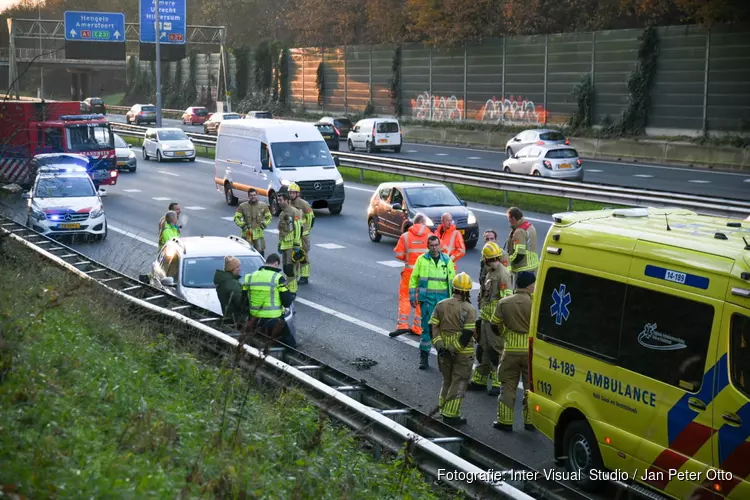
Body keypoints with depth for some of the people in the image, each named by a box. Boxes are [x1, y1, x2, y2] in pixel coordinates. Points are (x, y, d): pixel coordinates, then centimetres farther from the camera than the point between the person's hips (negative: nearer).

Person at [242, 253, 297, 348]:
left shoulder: (250, 277, 4)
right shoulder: (278, 278, -11)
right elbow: (287, 302, -9)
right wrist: (292, 296, 12)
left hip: (255, 322, 5)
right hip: (274, 321, -5)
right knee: (291, 344, 6)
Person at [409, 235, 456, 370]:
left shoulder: (447, 260, 6)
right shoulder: (422, 259, 1)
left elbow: (452, 280, 10)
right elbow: (413, 278, 4)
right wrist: (412, 297, 1)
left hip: (443, 298, 2)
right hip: (427, 298, -2)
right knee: (427, 327, -3)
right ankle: (424, 356, 5)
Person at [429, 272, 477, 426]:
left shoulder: (441, 305, 2)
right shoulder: (469, 309, -13)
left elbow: (433, 327, -1)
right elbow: (468, 333, -20)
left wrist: (439, 345, -3)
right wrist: (455, 349, -13)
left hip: (444, 351, 5)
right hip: (463, 352, -5)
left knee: (447, 380, 21)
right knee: (459, 383, 4)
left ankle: (444, 409, 27)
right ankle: (450, 415, 3)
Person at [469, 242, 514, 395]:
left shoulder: (502, 274, -15)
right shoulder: (490, 273, 16)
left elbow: (507, 299, -21)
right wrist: (481, 316, 25)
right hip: (486, 317, 10)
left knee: (498, 350, -4)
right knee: (484, 348, 18)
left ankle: (499, 383, 3)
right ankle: (479, 380, 29)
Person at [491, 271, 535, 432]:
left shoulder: (504, 303, -2)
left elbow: (495, 326, 4)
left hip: (511, 350, 1)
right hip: (531, 350, -1)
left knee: (508, 386, 10)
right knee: (530, 386, 11)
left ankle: (505, 421, 12)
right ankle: (530, 421, 17)